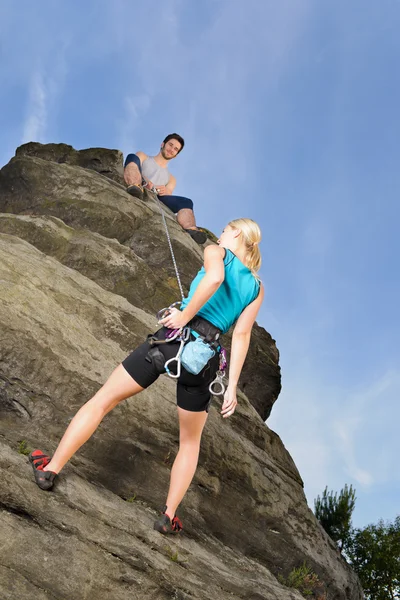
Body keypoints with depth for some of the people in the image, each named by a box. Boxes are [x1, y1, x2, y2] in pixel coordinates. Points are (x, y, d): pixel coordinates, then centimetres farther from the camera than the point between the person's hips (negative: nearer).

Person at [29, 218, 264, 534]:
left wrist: (184, 316, -11)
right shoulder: (257, 288, 15)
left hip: (173, 336, -3)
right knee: (190, 441, 23)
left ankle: (51, 469, 14)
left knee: (103, 400, 11)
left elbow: (215, 277, -18)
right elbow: (241, 335, 3)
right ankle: (169, 515, 20)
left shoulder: (216, 251, 8)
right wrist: (232, 386, -1)